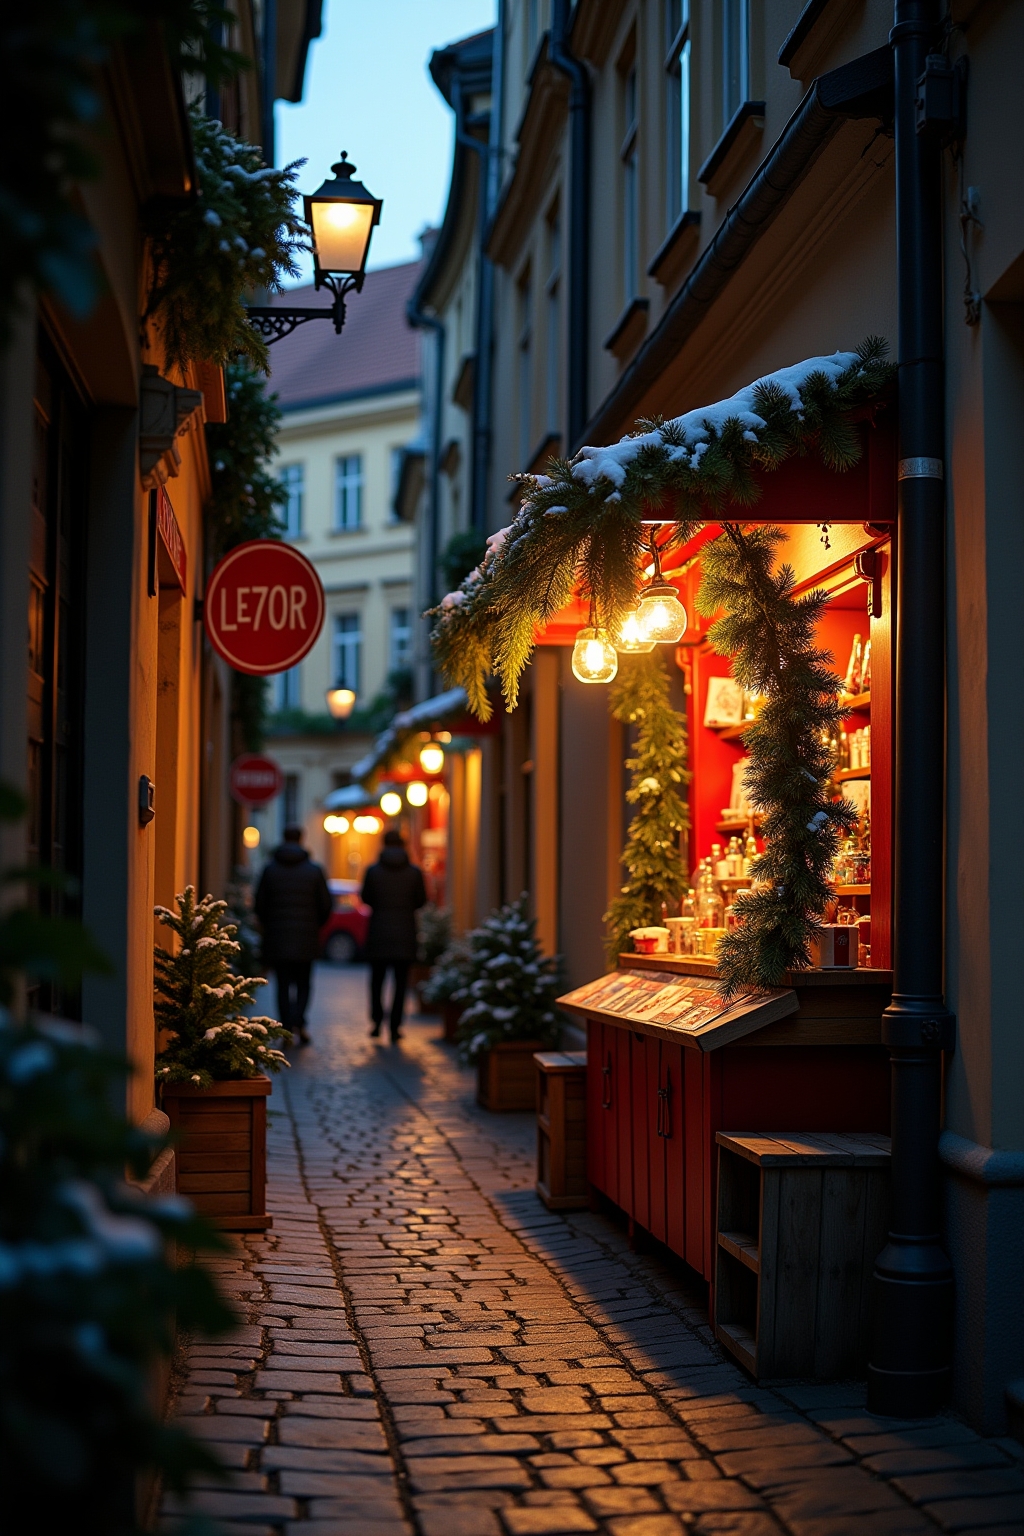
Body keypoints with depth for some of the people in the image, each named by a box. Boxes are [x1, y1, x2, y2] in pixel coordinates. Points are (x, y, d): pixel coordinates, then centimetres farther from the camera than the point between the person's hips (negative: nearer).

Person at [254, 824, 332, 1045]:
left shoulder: (270, 869, 0)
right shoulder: (314, 870, -1)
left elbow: (260, 904, 1)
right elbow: (325, 905, 0)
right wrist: (316, 927, 17)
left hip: (277, 937, 0)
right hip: (306, 938, 0)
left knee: (283, 985, 7)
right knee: (303, 984, 9)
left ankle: (288, 1029, 2)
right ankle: (298, 1022, -12)